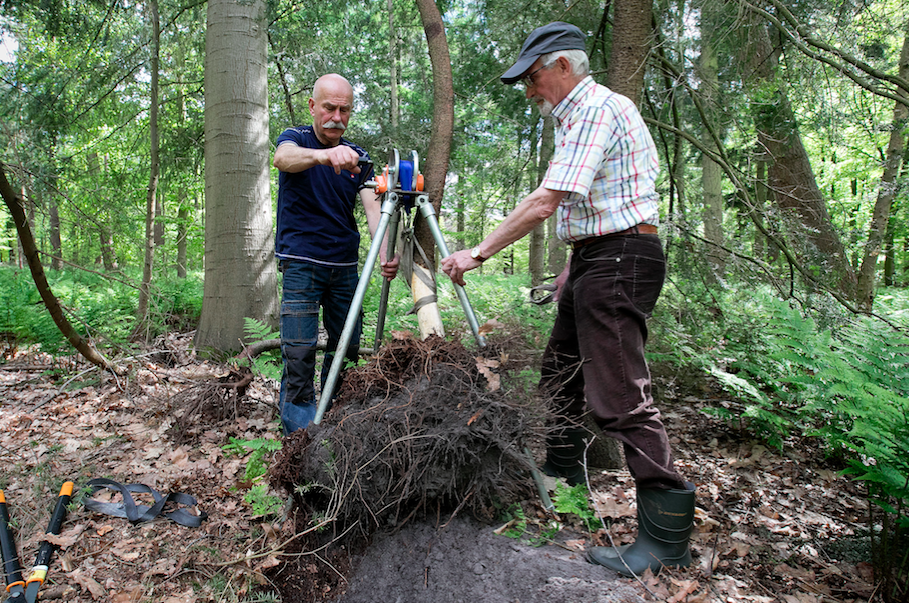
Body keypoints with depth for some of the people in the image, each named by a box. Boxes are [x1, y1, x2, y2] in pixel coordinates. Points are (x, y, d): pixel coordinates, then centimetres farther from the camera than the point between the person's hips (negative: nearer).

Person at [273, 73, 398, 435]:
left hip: (345, 265, 5)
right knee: (299, 351, -10)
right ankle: (301, 436, 0)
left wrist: (385, 254, -24)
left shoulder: (357, 157, 9)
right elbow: (283, 157, -27)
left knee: (348, 346, 6)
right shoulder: (296, 138, -1)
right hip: (302, 262, -4)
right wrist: (322, 155, -50)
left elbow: (372, 205, -5)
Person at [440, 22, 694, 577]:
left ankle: (668, 534, -2)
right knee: (561, 368, 18)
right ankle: (562, 467, 36)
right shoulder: (580, 115, 20)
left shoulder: (598, 109, -13)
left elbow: (547, 201, -23)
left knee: (620, 396, -11)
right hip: (596, 259, 11)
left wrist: (479, 253, -20)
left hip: (618, 260, -11)